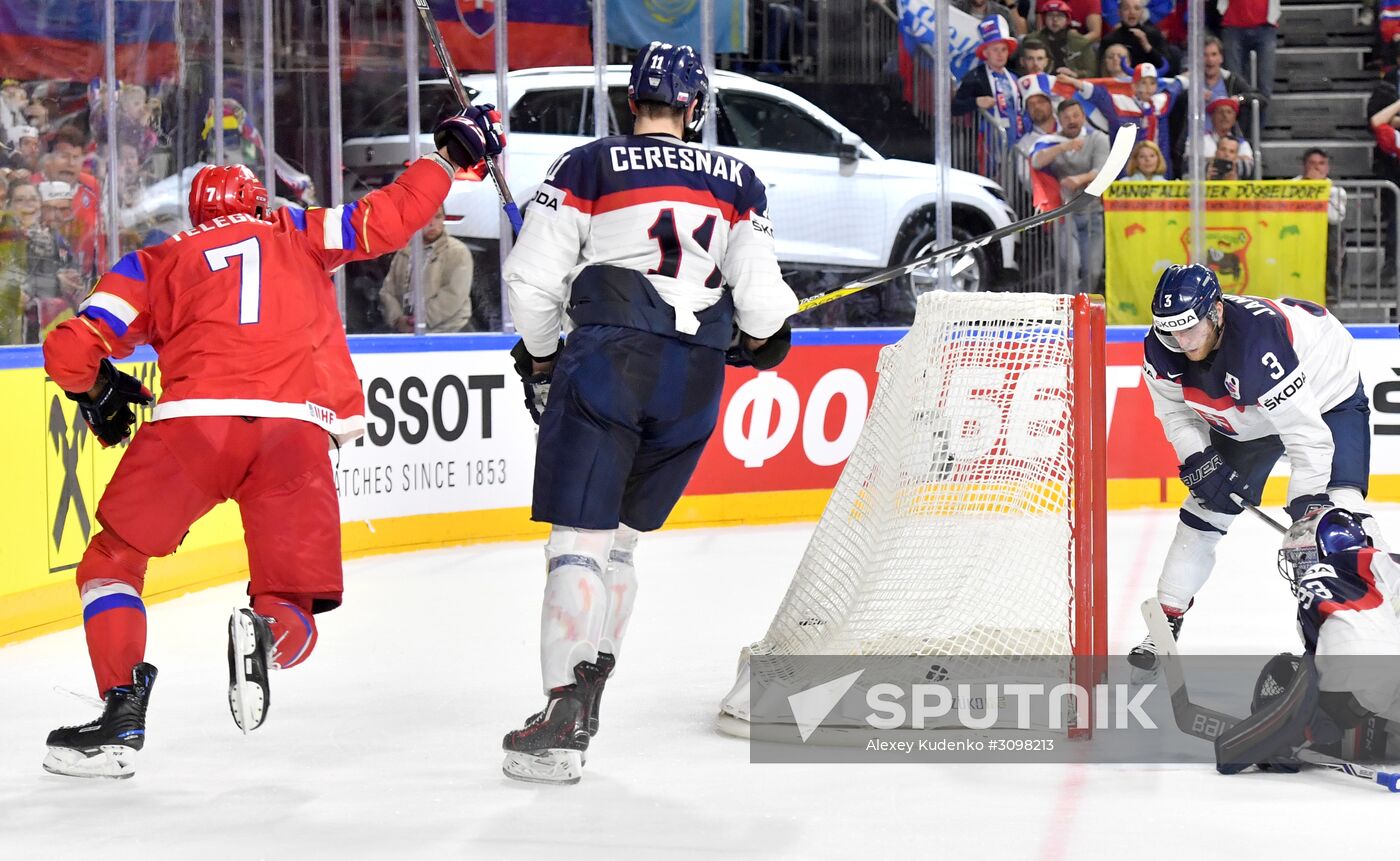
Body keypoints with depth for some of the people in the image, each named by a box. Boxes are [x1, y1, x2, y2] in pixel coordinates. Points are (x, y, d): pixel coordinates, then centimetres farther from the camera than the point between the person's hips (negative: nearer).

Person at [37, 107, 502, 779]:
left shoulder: (156, 262, 22)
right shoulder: (296, 234, 25)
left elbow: (70, 351, 13)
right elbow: (384, 219, 18)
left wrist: (99, 393, 34)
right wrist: (450, 154, 33)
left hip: (192, 421, -1)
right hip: (295, 432, 1)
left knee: (113, 562, 16)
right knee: (294, 605, 11)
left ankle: (123, 712, -3)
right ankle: (271, 635, -26)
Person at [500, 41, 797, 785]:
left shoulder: (586, 168, 4)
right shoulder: (736, 183, 12)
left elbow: (532, 279, 0)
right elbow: (761, 303, 9)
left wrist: (539, 359, 16)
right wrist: (761, 339, 32)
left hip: (607, 359, -4)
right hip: (695, 384, 4)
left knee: (580, 539, -7)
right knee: (618, 539, 17)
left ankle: (563, 721, -19)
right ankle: (584, 705, 19)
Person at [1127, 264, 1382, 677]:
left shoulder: (1260, 343, -42)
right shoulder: (1162, 349, -22)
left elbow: (1307, 434, -40)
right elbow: (1175, 411, -3)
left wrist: (1306, 506, -39)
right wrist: (1200, 464, -18)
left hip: (1326, 398, -6)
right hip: (1242, 421, 6)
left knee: (1338, 508, -24)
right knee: (1205, 509, 5)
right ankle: (1165, 620, 16)